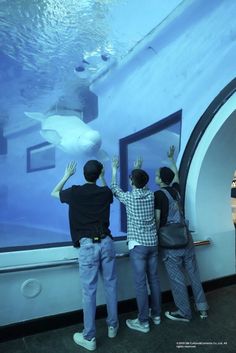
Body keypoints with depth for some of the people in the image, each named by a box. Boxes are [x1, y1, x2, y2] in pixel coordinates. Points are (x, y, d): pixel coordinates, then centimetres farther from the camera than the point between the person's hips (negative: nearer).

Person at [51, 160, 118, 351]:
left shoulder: (75, 192, -5)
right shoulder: (105, 193, 1)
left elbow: (54, 193, 16)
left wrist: (67, 175, 23)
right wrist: (102, 177, 33)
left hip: (87, 245, -2)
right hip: (106, 242, 3)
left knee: (89, 291, 6)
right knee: (111, 285, 16)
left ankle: (89, 338, 20)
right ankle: (112, 326, 33)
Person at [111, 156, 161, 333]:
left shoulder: (129, 197, -11)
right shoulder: (151, 195, 0)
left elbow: (114, 188, 8)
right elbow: (142, 185, 23)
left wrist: (114, 169, 20)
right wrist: (138, 169, 35)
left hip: (138, 245, -5)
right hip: (152, 243, 6)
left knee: (141, 283, 2)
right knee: (154, 279, 15)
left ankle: (143, 322, 13)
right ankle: (156, 314, 30)